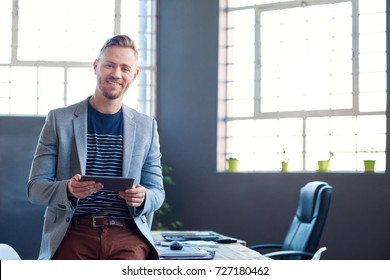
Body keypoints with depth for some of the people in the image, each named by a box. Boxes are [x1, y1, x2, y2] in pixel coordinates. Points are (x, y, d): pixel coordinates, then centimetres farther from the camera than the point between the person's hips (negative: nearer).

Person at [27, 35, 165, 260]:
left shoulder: (147, 126, 12)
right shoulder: (59, 120, 7)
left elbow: (157, 191, 15)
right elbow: (35, 187, 4)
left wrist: (142, 198, -9)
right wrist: (68, 189, -17)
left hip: (127, 234, 1)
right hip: (73, 232, -1)